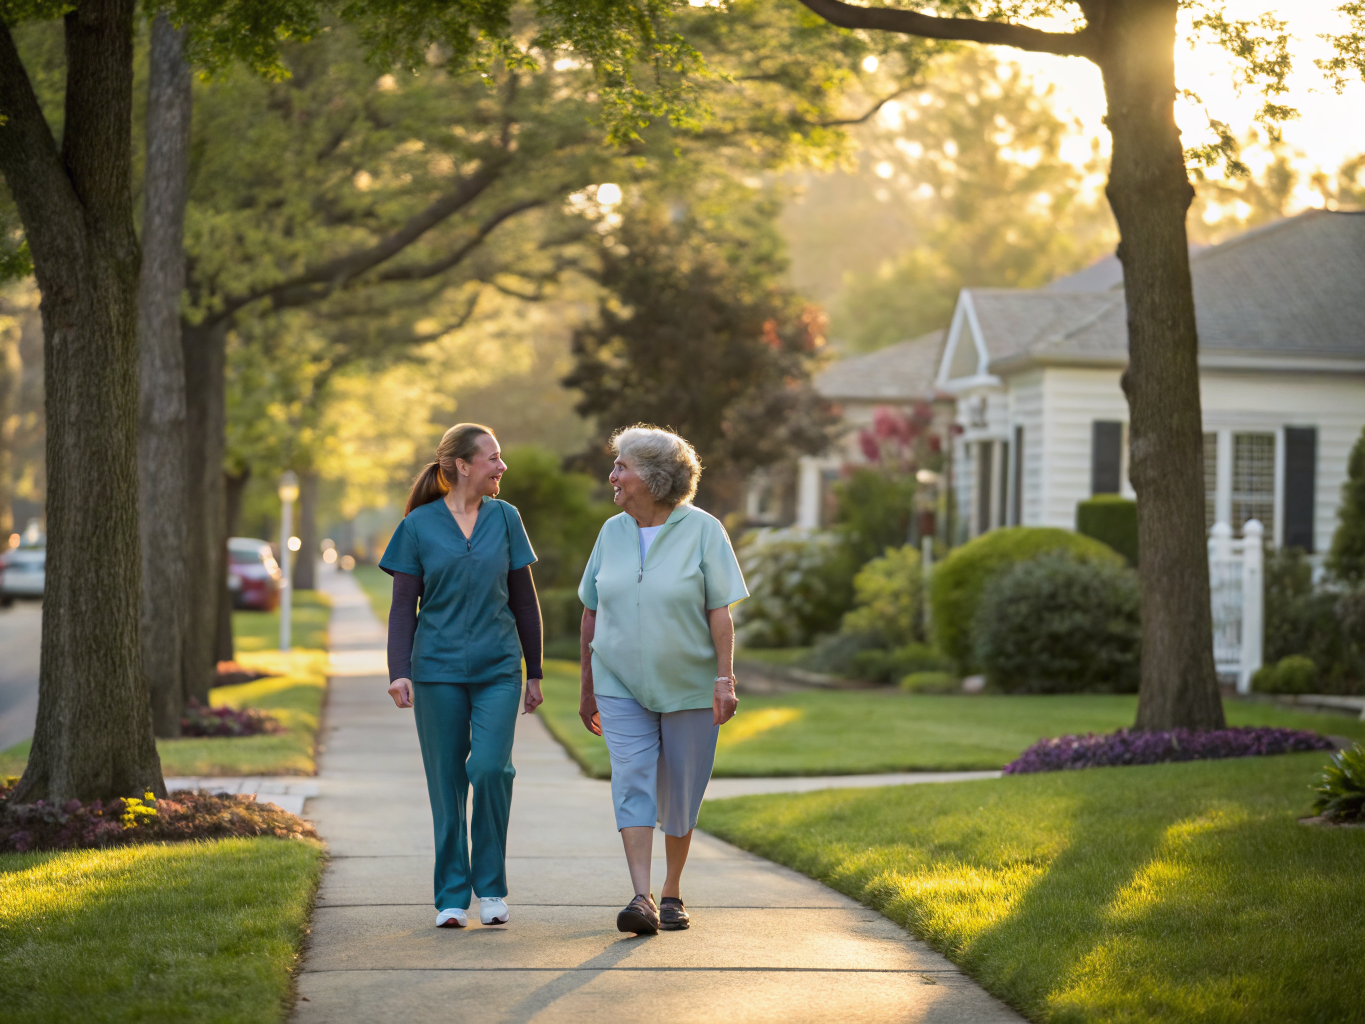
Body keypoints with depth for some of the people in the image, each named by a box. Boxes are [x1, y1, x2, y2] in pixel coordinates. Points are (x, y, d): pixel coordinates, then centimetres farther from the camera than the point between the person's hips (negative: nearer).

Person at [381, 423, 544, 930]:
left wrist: (535, 673, 12)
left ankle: (491, 886, -1)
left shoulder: (505, 518, 7)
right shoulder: (419, 526, 0)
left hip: (498, 669, 1)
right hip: (437, 671, -1)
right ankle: (451, 897, 13)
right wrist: (398, 671, -10)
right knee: (446, 785, 2)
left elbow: (524, 601, 12)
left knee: (491, 768, -16)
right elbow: (403, 606, 2)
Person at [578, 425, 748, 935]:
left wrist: (725, 678, -17)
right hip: (621, 686, 2)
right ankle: (642, 899, -20)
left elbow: (720, 610, -9)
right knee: (631, 782, -13)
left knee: (680, 796, 6)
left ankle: (672, 892, 25)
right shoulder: (612, 532, 4)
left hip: (689, 687, -2)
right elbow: (592, 611, 9)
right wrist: (587, 686, 10)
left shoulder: (703, 531, -7)